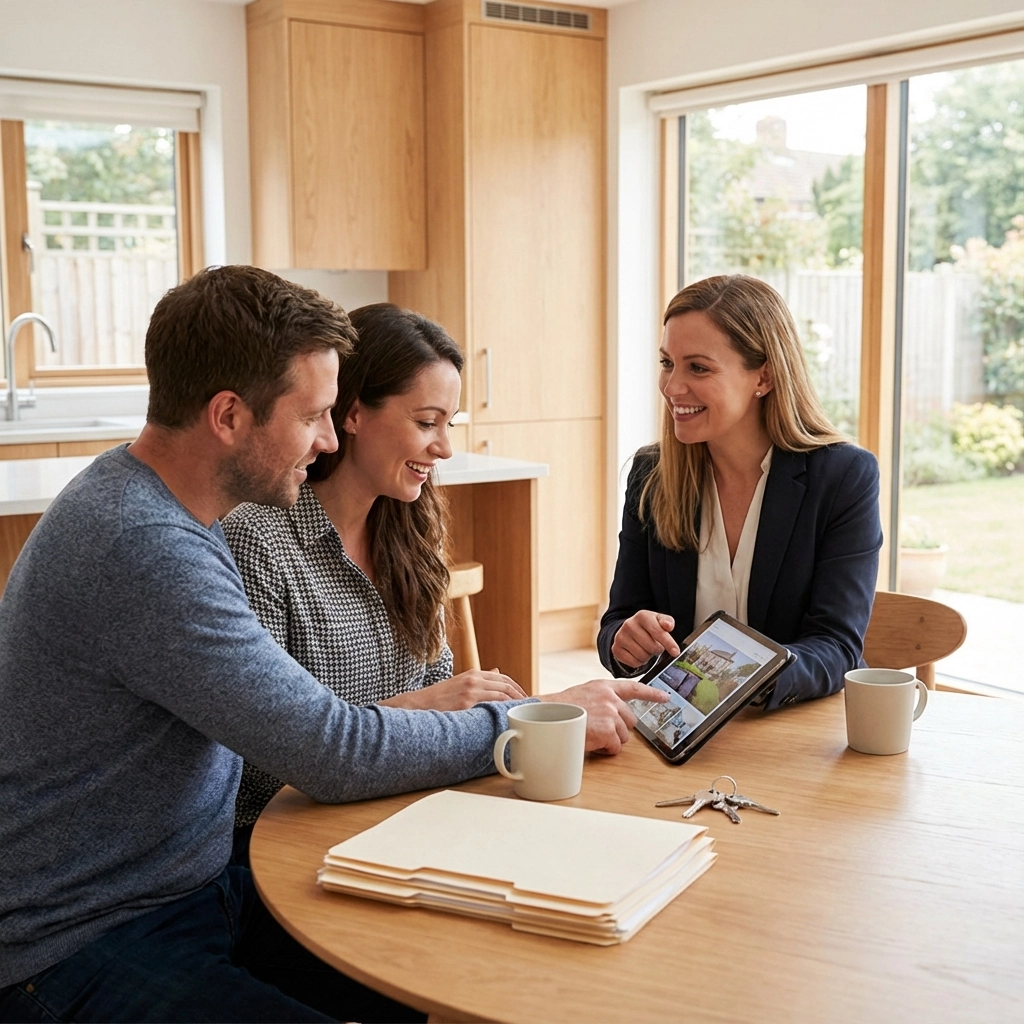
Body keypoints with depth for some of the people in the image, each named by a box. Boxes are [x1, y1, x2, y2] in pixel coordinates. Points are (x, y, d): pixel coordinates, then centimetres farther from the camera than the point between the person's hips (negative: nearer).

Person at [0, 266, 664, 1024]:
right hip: (84, 949, -9)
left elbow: (294, 719, 6)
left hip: (201, 887, 9)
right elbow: (335, 754, -25)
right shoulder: (143, 547, -26)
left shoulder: (159, 506, 5)